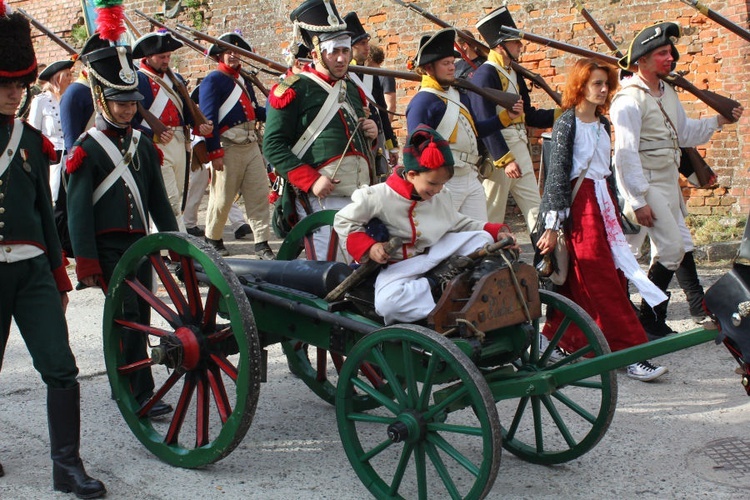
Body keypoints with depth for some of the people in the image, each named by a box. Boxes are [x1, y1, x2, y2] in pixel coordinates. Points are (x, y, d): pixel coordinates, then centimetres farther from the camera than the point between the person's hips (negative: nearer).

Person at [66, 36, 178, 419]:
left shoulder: (142, 145, 13)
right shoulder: (87, 149, -5)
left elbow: (157, 199, 16)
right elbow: (78, 209, -9)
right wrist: (85, 261, -14)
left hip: (139, 243, 6)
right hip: (107, 246, -6)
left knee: (139, 317, 9)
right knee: (129, 315, -13)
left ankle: (124, 384, 23)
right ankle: (140, 394, -9)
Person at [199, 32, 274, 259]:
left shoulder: (243, 80, 20)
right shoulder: (212, 81, -5)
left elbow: (256, 111, 18)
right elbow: (208, 119, -12)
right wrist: (214, 152, -18)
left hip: (251, 144, 7)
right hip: (228, 146, -7)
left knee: (260, 193, 2)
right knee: (222, 197, 4)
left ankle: (261, 243, 5)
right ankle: (212, 238, 23)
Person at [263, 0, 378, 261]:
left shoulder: (353, 90, 19)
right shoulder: (295, 89, -3)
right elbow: (273, 145, -10)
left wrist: (371, 132, 7)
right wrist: (311, 182, -18)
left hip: (362, 197, 7)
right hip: (324, 199, -7)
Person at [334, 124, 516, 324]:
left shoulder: (441, 197, 0)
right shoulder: (378, 197, -18)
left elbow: (460, 224, 11)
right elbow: (343, 221, -9)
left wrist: (498, 232, -2)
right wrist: (369, 247, -25)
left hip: (435, 257, 5)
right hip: (398, 267, -5)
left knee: (482, 238, -8)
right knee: (387, 303, -40)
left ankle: (447, 276, -18)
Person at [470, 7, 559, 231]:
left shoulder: (514, 74, 13)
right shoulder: (484, 75, -15)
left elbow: (528, 116, 17)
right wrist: (505, 159, -24)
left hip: (520, 147, 9)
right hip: (498, 148, -9)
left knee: (534, 207, 10)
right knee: (493, 214, 1)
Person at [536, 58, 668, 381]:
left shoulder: (602, 123, 13)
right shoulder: (567, 123, -8)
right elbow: (557, 173, -12)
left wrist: (616, 209, 19)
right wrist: (552, 225, -14)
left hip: (604, 200, 8)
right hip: (581, 204, -8)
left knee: (614, 276, 8)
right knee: (601, 282, -7)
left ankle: (560, 335, 20)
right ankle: (629, 351, -5)